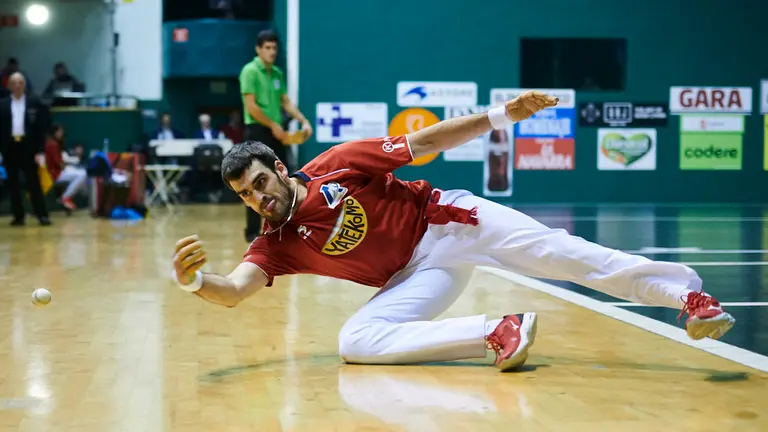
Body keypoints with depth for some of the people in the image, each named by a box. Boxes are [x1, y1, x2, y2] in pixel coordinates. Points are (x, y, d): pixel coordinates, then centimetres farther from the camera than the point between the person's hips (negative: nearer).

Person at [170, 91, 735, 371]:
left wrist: (503, 115, -13)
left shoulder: (334, 167, -10)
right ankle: (497, 333, -25)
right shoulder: (277, 245, -3)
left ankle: (687, 293, -3)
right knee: (355, 341, -22)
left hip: (446, 222, -3)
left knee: (560, 255, -16)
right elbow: (232, 291, -18)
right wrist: (192, 280, -42)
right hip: (419, 275, 3)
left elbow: (424, 143, -7)